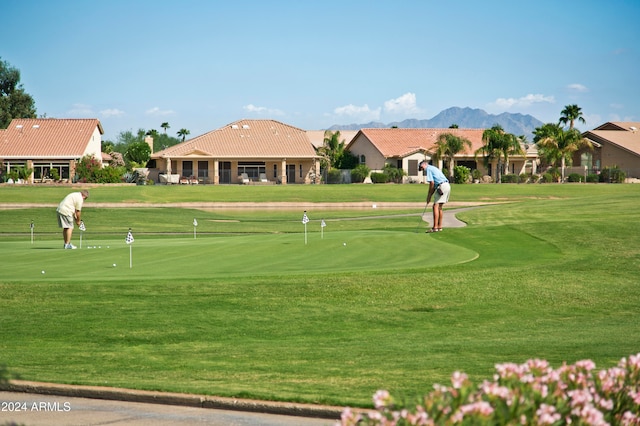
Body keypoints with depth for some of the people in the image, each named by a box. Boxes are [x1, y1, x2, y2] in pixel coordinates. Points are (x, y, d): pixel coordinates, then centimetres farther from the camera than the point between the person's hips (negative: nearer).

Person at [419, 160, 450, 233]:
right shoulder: (433, 168, 28)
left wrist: (429, 196, -2)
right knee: (439, 207, 15)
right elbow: (435, 186, 25)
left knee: (435, 206, -9)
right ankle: (439, 227, 15)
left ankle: (435, 227, -14)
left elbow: (432, 183, -9)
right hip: (447, 185, 9)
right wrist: (430, 195, 18)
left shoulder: (428, 169, 0)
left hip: (442, 186, -9)